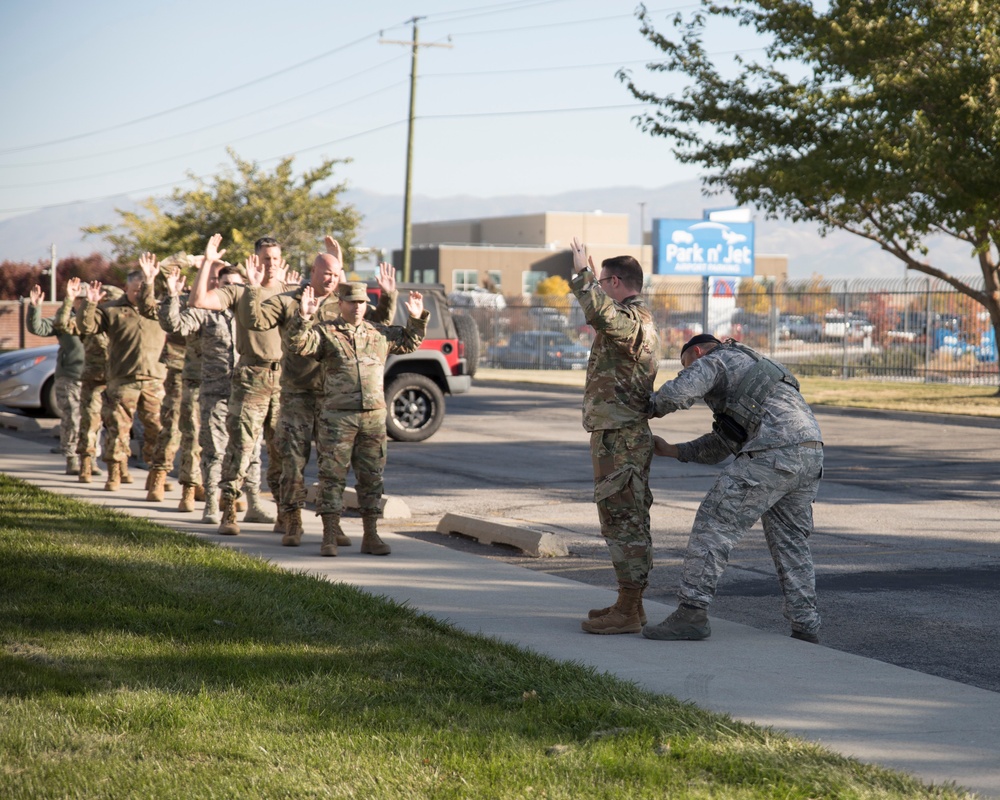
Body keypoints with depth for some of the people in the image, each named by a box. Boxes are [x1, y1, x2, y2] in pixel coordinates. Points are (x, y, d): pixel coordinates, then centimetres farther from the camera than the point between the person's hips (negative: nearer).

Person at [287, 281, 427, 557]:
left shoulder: (380, 334, 15)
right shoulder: (325, 332, 2)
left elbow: (410, 342, 29)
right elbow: (298, 344, -13)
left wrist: (417, 319, 16)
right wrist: (304, 317, -24)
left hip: (374, 417, 4)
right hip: (337, 417, -4)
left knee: (371, 477, 7)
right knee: (332, 476, -3)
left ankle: (371, 536, 14)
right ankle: (330, 537, 2)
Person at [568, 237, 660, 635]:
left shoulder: (632, 319, -15)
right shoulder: (638, 319, 19)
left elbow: (601, 314, -39)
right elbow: (604, 316, 44)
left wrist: (583, 274, -27)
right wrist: (585, 278, 45)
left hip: (620, 438, -11)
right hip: (620, 435, 11)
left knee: (624, 520, -8)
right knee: (624, 520, 15)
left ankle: (627, 612, -7)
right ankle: (629, 603, 21)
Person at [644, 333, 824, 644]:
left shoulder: (710, 362, 8)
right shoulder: (746, 372, 36)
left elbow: (677, 393, -11)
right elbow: (720, 447, 35)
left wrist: (652, 408, 11)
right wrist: (671, 450, 30)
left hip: (774, 453, -9)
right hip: (810, 453, 9)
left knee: (715, 522, -3)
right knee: (790, 539, 20)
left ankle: (691, 614, -4)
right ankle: (805, 624, 17)